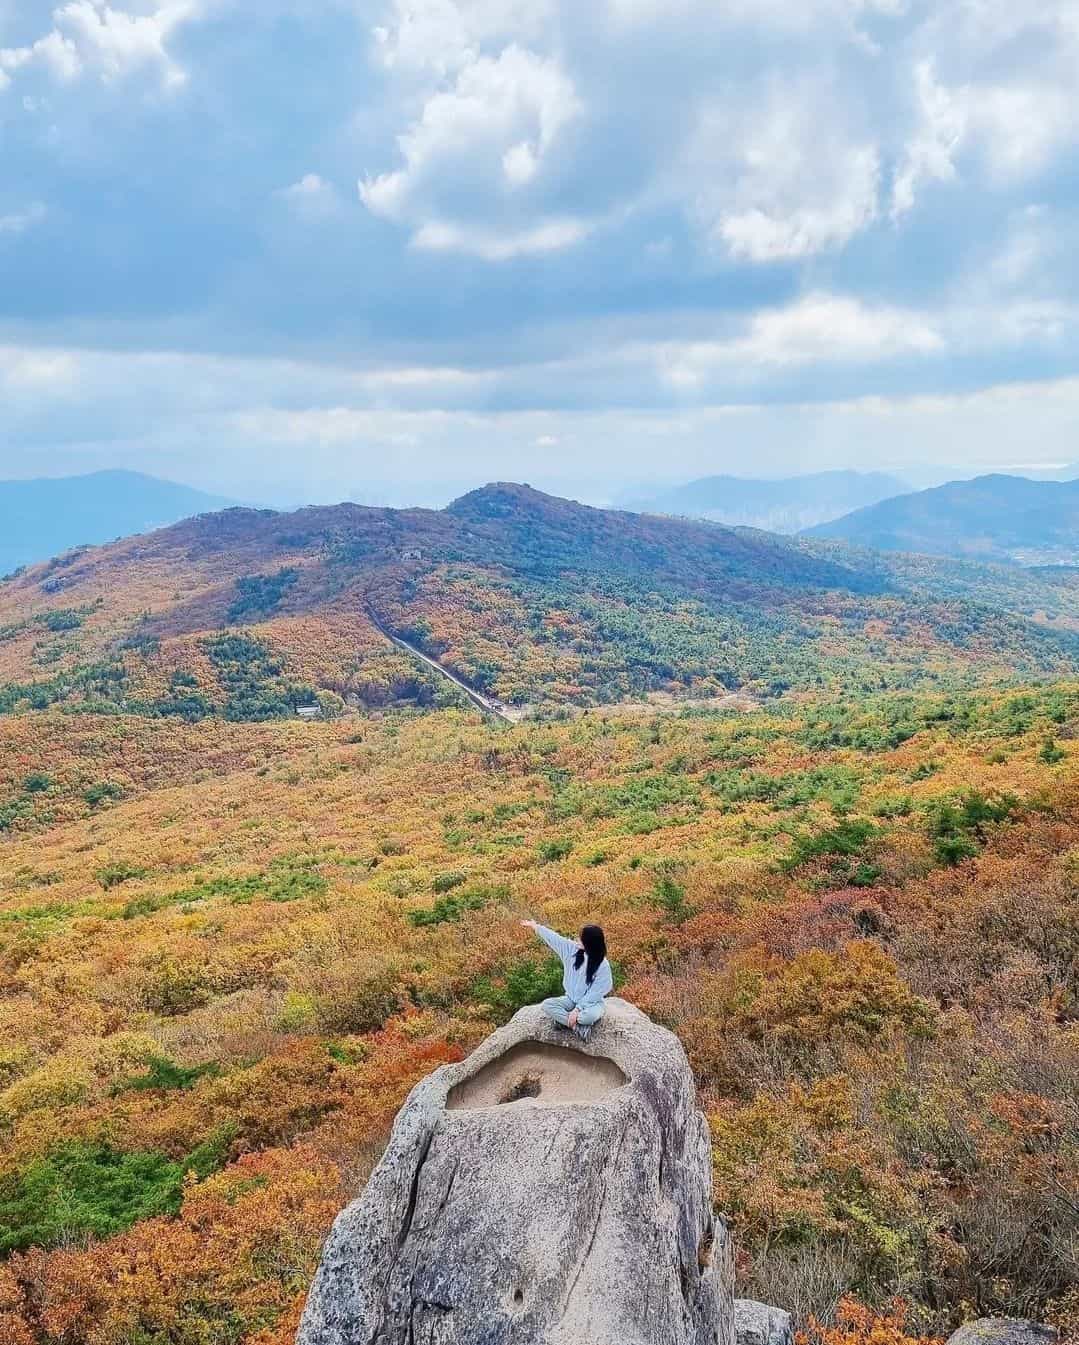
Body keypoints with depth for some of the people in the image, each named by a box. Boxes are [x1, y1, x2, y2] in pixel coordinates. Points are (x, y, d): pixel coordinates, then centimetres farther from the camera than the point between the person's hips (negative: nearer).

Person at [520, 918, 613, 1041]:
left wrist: (578, 1009, -26)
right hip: (571, 998, 6)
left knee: (591, 1016, -40)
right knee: (546, 1005, -20)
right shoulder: (573, 949, -8)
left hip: (591, 1002, -6)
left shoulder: (602, 965, -22)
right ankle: (577, 1026, -21)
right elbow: (554, 938, 4)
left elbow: (595, 993, -20)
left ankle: (563, 1018, -16)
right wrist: (535, 927, 14)